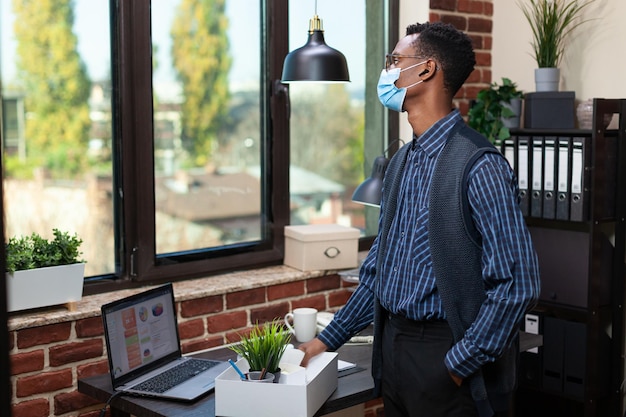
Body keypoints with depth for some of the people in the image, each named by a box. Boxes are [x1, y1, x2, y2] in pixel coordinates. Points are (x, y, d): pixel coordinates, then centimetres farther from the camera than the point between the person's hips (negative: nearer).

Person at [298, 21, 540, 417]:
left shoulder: (480, 165, -17)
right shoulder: (401, 161, 8)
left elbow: (517, 283, -20)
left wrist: (459, 365, -16)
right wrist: (329, 338, 13)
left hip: (443, 352, -7)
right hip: (392, 344, 7)